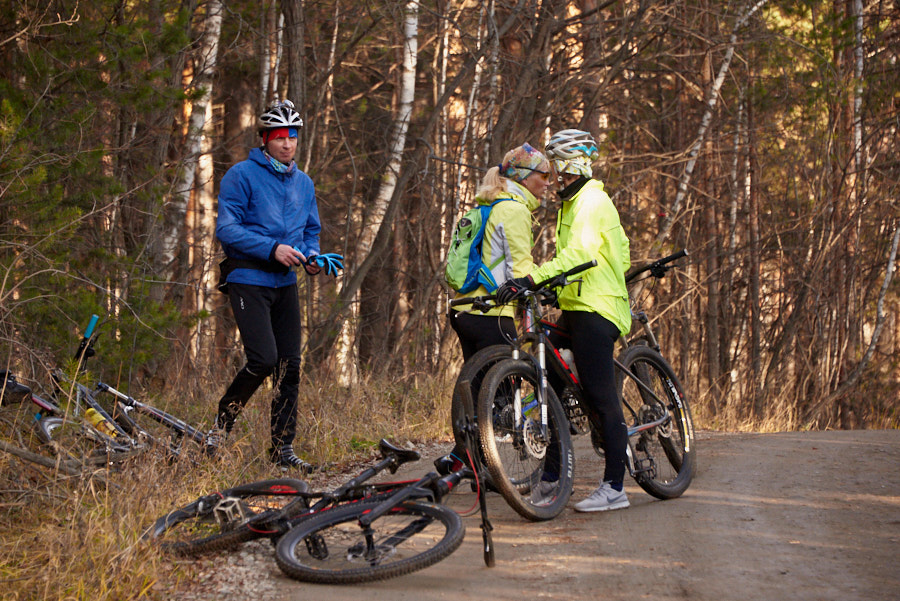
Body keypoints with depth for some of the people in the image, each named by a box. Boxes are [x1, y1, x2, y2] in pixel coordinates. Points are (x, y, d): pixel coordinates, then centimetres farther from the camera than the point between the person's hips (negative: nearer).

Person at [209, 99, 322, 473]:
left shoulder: (303, 183, 15)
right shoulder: (243, 175, -6)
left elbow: (312, 230, 23)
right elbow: (226, 228, -14)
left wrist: (311, 256, 0)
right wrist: (272, 248, -23)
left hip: (285, 283, 6)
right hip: (248, 280, -6)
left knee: (290, 366, 1)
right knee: (264, 359, -18)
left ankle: (283, 449, 8)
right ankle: (224, 418, 6)